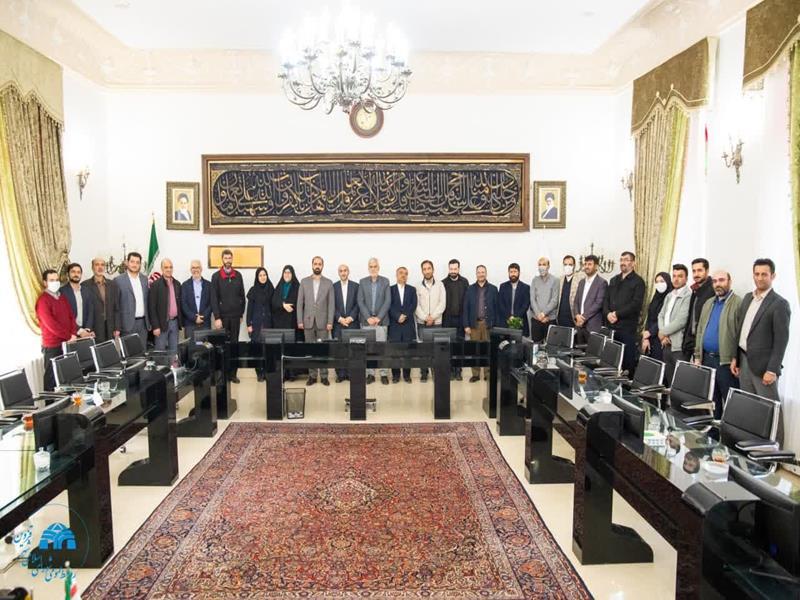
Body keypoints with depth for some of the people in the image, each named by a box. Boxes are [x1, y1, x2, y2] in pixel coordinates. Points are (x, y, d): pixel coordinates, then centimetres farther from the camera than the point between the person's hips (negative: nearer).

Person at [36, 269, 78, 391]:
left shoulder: (62, 297, 14)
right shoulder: (43, 300, -10)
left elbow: (71, 316, 12)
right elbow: (50, 324, -17)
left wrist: (74, 334, -3)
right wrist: (68, 336, -14)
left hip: (67, 343, 6)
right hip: (52, 345, -6)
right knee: (52, 376, 1)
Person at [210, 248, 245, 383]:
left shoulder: (238, 275, 7)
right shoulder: (216, 276, -1)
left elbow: (242, 296, 10)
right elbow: (214, 298, -5)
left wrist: (241, 314, 6)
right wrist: (217, 317, -11)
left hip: (235, 316, 2)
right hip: (222, 316, -2)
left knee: (234, 344, 4)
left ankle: (233, 372, 10)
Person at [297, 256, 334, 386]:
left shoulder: (328, 283, 4)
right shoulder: (304, 282, 6)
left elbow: (331, 304, 1)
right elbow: (300, 302, 5)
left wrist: (330, 322, -6)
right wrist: (300, 321, -2)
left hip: (322, 321, -1)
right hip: (308, 321, 1)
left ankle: (324, 376, 9)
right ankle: (312, 375, 12)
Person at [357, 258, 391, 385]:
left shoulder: (385, 281, 5)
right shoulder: (362, 282, 7)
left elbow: (388, 301, -1)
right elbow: (360, 302, 2)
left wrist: (379, 317, -9)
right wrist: (368, 317, -8)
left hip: (381, 320, -1)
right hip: (366, 320, 1)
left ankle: (384, 374, 4)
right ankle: (370, 374, 9)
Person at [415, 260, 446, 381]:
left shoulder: (440, 285, 4)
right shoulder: (418, 286, 4)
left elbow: (442, 304, -1)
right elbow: (416, 305, 1)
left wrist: (432, 317, -10)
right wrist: (425, 318, -11)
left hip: (436, 322, 0)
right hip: (421, 322, 0)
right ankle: (423, 373, 8)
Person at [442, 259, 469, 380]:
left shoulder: (464, 282, 4)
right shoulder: (444, 283, 2)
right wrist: (442, 318, -4)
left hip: (460, 318, 1)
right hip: (447, 319, -1)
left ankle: (458, 370, 10)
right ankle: (450, 370, 8)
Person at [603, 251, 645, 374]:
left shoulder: (638, 281, -1)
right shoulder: (614, 280, 19)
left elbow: (636, 304, -11)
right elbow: (606, 299, 14)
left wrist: (617, 314, -12)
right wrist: (608, 313, -5)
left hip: (627, 326, -5)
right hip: (611, 324, 5)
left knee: (628, 359, -3)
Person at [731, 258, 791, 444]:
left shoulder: (779, 304, -9)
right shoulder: (747, 297, 12)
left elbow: (781, 340, -12)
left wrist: (772, 369, -16)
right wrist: (735, 357, 12)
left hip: (762, 365, -6)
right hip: (744, 361, 6)